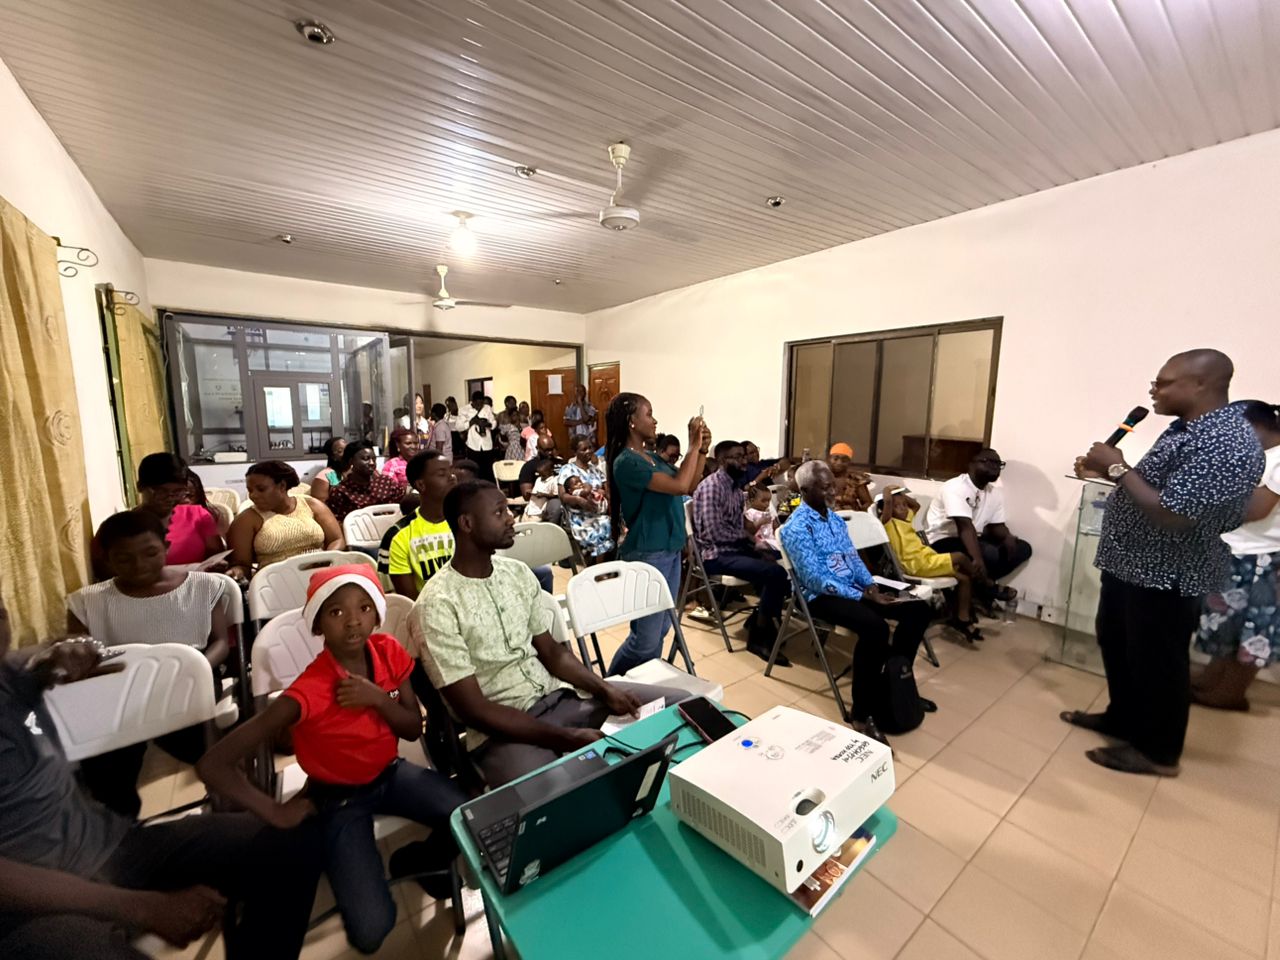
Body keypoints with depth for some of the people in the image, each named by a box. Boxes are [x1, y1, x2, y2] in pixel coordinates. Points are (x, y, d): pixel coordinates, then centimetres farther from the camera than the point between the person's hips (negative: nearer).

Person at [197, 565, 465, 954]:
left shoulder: (389, 652, -15)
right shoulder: (310, 690, -30)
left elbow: (414, 729, -8)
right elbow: (213, 764, -29)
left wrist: (377, 699, -27)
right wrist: (277, 812, -22)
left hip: (391, 774, 4)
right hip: (337, 798, -3)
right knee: (371, 931, -15)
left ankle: (422, 862, 17)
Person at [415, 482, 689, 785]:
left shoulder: (518, 572, 4)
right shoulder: (437, 605, -16)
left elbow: (551, 650, 9)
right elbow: (473, 709, -16)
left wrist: (607, 691, -6)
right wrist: (565, 738, -22)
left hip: (560, 694, 6)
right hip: (501, 729, -5)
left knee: (681, 704, -3)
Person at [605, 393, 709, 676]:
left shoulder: (651, 457, 10)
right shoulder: (627, 462, -17)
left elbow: (690, 485, 16)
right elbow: (680, 486, -24)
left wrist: (702, 450, 5)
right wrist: (693, 445, -13)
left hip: (669, 551, 9)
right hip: (646, 556, -9)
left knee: (660, 630, 15)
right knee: (645, 637, -3)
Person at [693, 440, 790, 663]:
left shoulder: (735, 488, 14)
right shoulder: (711, 487, -15)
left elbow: (738, 530, 14)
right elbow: (714, 533, -21)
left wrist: (757, 548, -4)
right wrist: (747, 537, -5)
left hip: (736, 549, 9)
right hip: (716, 555, -9)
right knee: (775, 573, -23)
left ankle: (760, 620, 10)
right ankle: (759, 637, -5)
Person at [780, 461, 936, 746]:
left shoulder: (834, 517, 12)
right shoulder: (797, 527, -16)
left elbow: (853, 557, 14)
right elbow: (816, 580, -21)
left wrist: (871, 585, -4)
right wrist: (864, 595, -21)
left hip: (854, 587, 9)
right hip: (822, 596, -9)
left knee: (918, 609, 1)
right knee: (875, 627, -34)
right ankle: (862, 713, -17)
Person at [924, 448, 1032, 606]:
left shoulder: (996, 493, 8)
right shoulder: (956, 487, -19)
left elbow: (997, 526, 8)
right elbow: (965, 526, -31)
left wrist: (1008, 537, -17)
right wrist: (978, 559, -42)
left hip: (971, 539, 9)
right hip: (943, 542, -9)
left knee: (1023, 548, 0)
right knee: (990, 554, -31)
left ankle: (983, 584, -2)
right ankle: (987, 587, 0)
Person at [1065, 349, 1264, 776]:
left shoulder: (1225, 443, -24)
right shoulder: (1186, 428, 9)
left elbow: (1172, 515, -29)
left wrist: (1118, 467, -22)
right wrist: (1107, 470, 4)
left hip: (1165, 577, -10)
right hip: (1130, 564, 10)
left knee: (1156, 662, 7)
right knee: (1116, 645, 22)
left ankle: (1158, 751, 25)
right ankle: (1122, 718, 40)